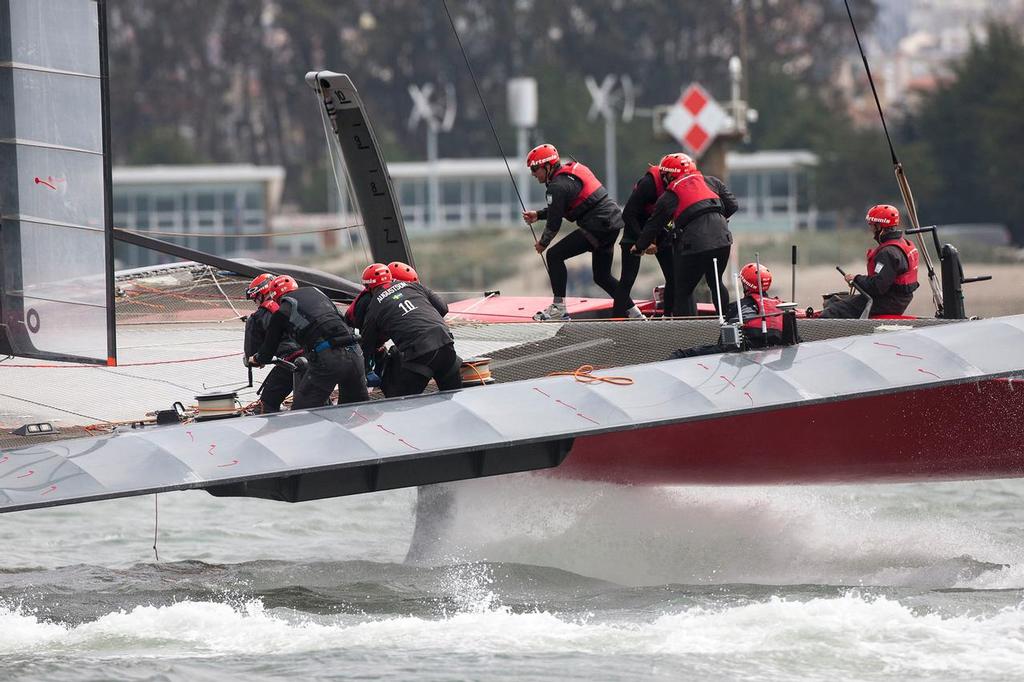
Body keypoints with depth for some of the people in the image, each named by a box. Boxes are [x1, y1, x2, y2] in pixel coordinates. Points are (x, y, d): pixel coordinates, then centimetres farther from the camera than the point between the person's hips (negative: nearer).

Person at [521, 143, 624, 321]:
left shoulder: (558, 186, -14)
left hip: (598, 225, -10)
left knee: (554, 255, -6)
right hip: (612, 223, 10)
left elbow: (554, 222, -9)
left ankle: (559, 307, -6)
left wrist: (543, 243, 8)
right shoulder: (572, 170, 16)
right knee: (602, 277, 20)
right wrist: (538, 215, 20)